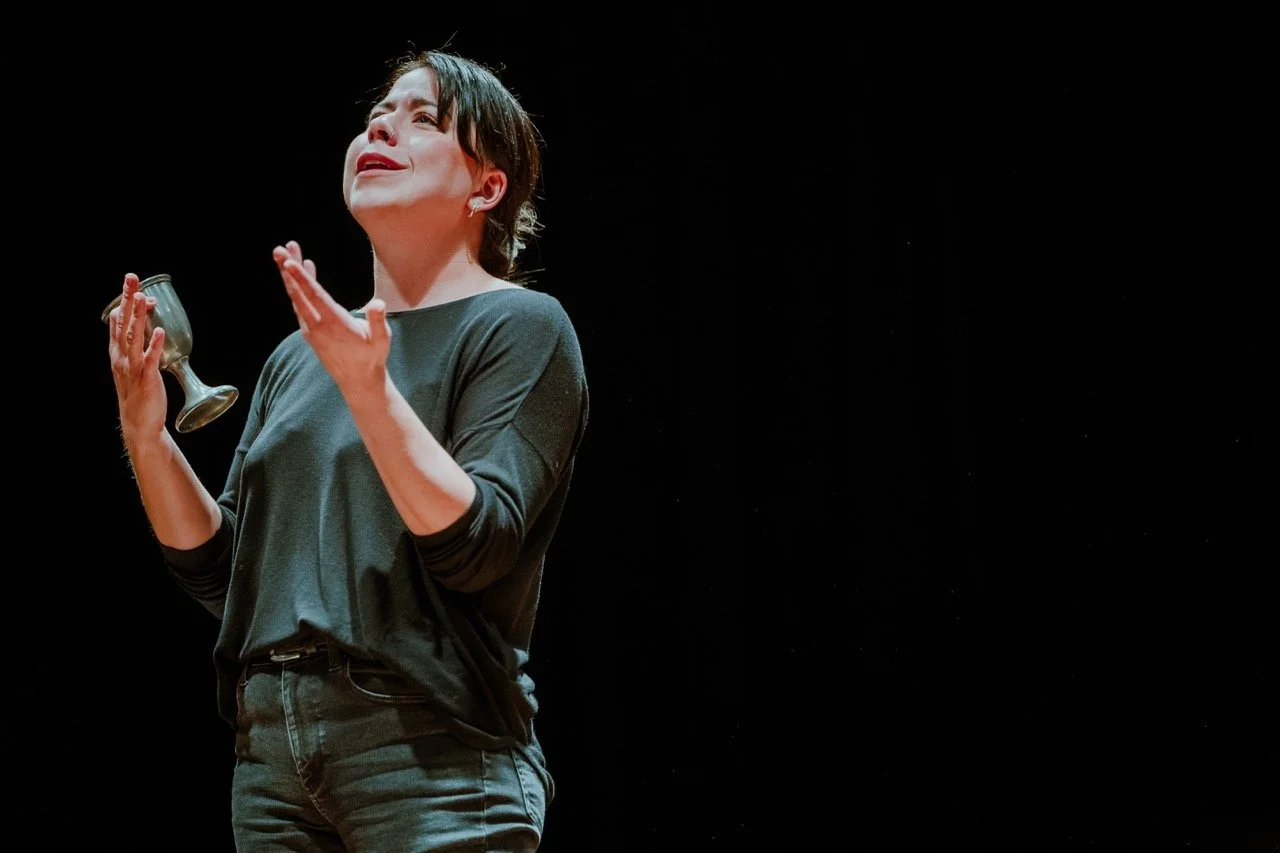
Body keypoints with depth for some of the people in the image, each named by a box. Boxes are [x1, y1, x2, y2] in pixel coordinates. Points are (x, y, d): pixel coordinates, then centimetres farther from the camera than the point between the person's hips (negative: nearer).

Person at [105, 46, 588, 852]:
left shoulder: (521, 326, -2)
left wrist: (369, 391, -25)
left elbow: (477, 547, -15)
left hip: (434, 754, -6)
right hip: (273, 749, 6)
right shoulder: (299, 357, 17)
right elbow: (222, 569, 13)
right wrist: (145, 434, 0)